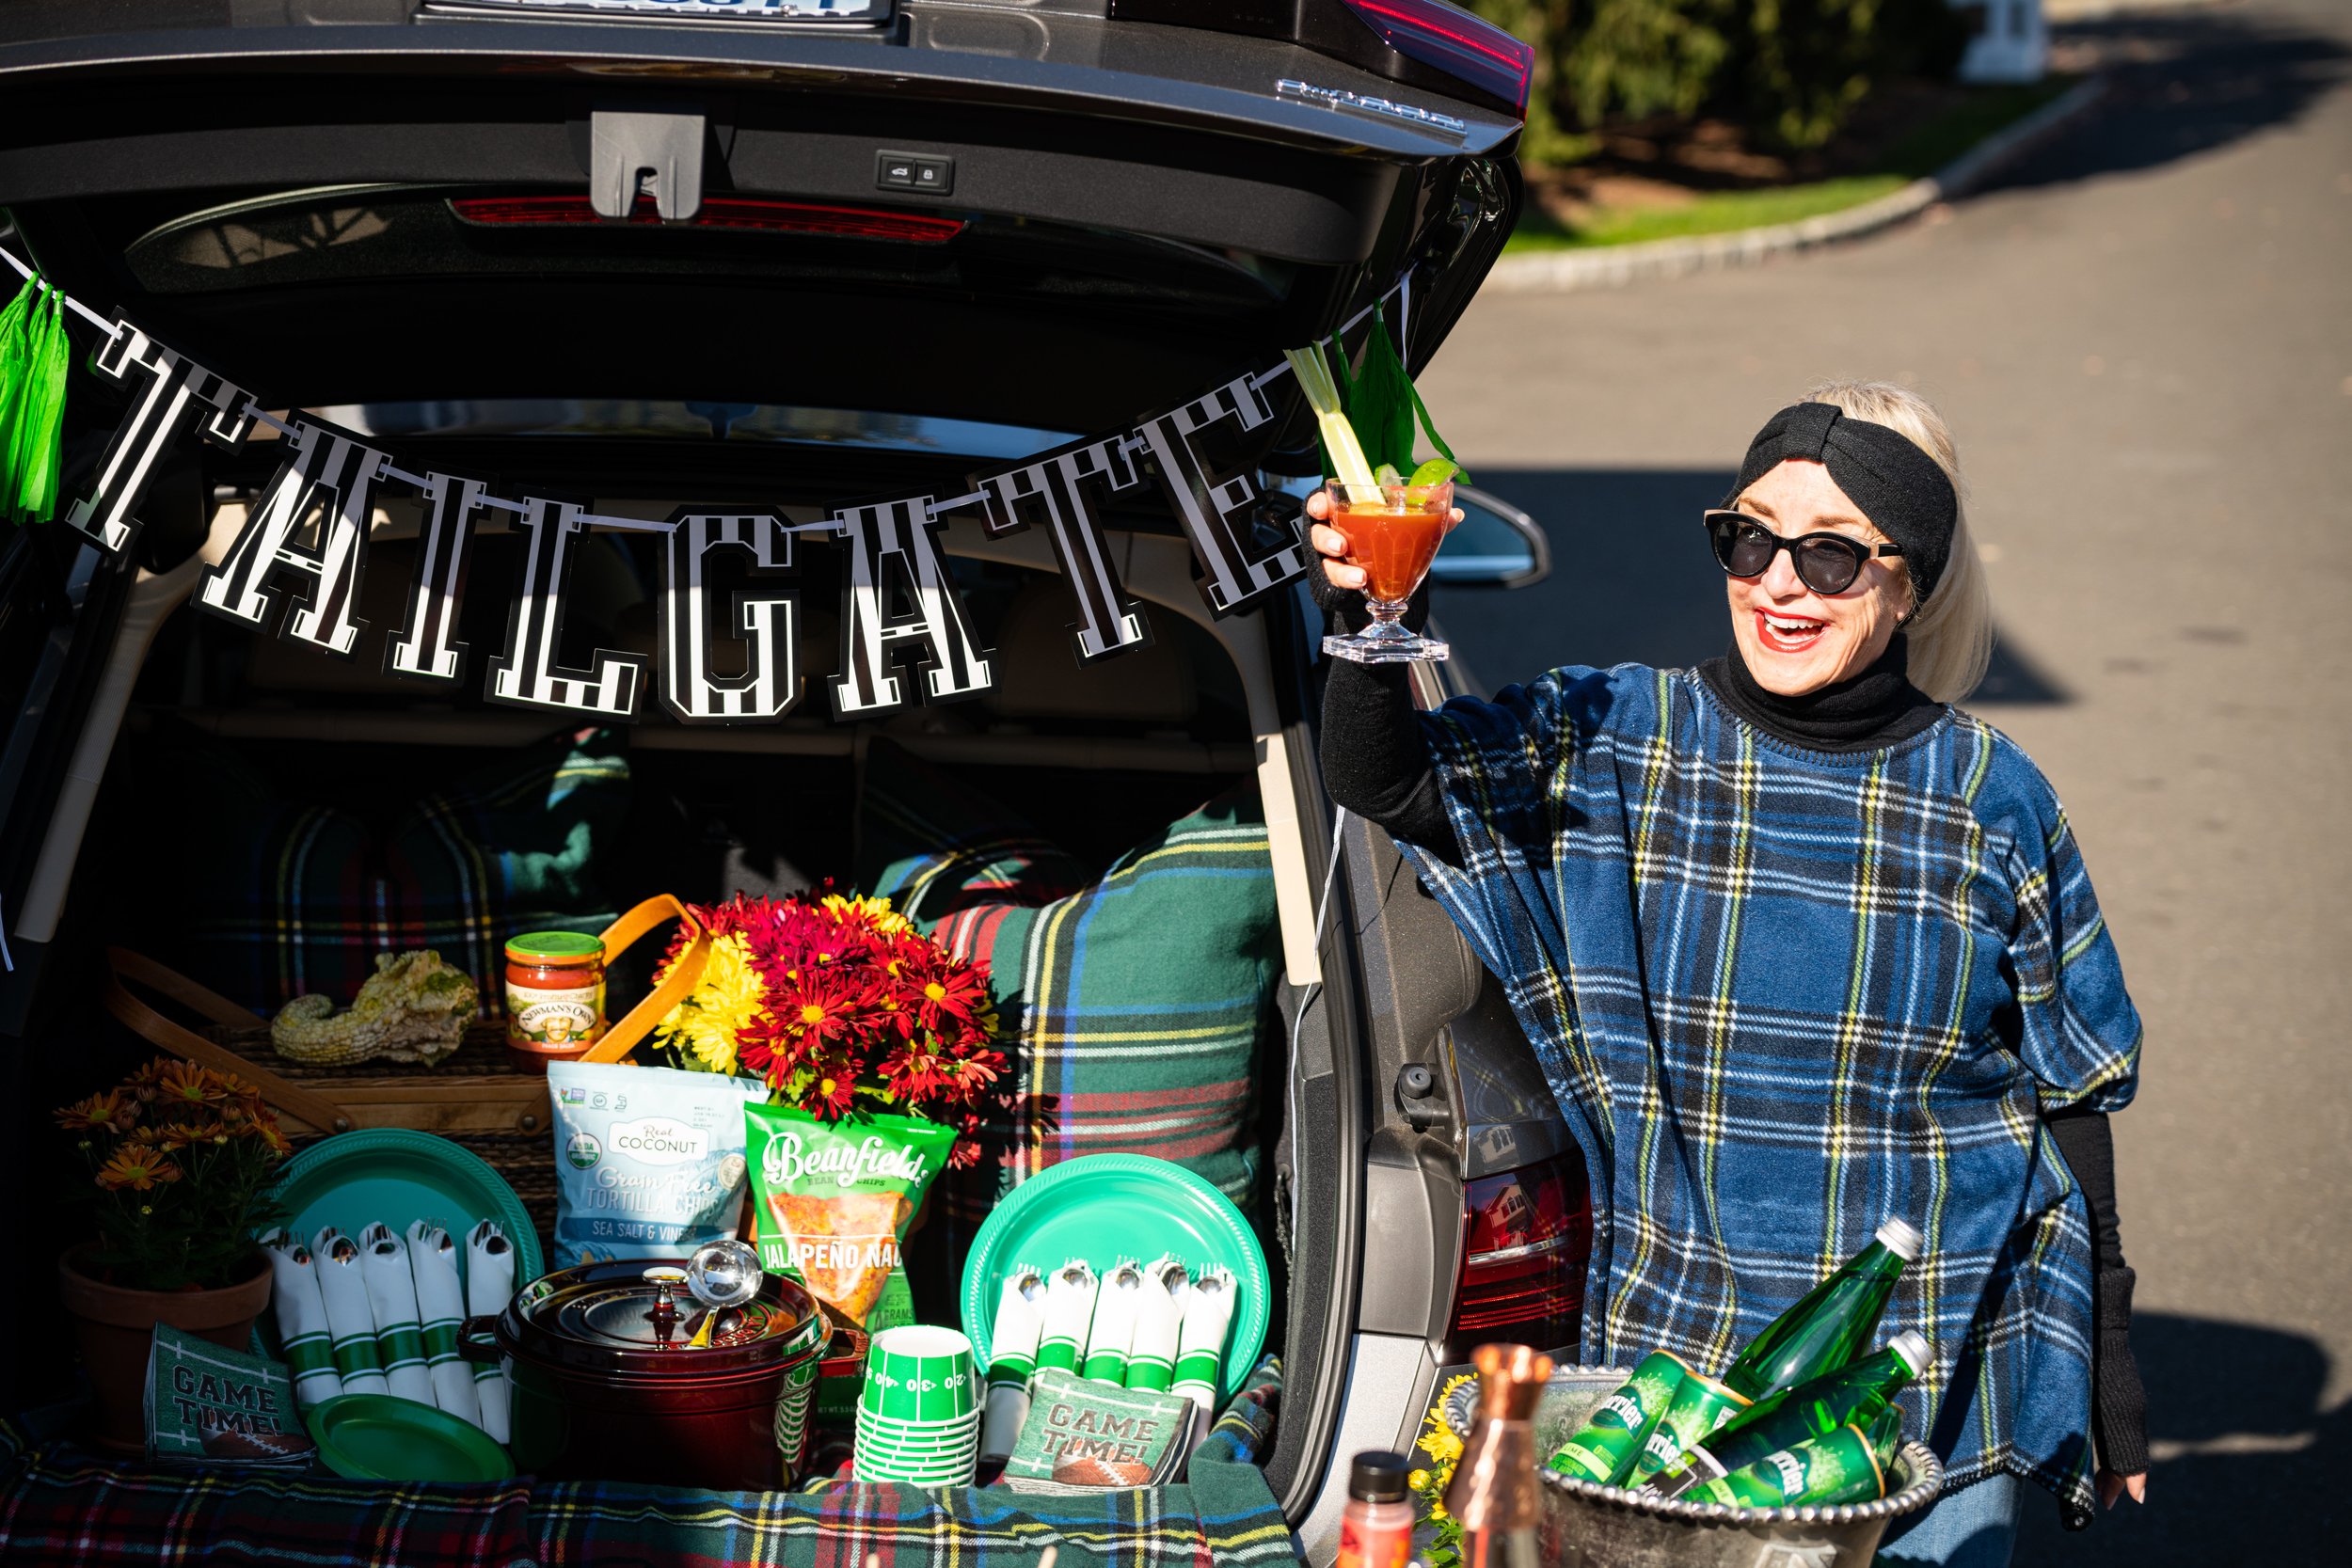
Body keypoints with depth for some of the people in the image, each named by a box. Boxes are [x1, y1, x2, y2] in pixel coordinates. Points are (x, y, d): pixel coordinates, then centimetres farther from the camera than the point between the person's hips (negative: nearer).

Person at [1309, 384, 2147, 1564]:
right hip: (1669, 1376, 0)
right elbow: (1380, 783, -11)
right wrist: (1364, 618, -30)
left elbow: (2069, 1100, 4)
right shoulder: (1617, 742, -2)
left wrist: (2107, 1360, 7)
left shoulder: (1993, 802, -2)